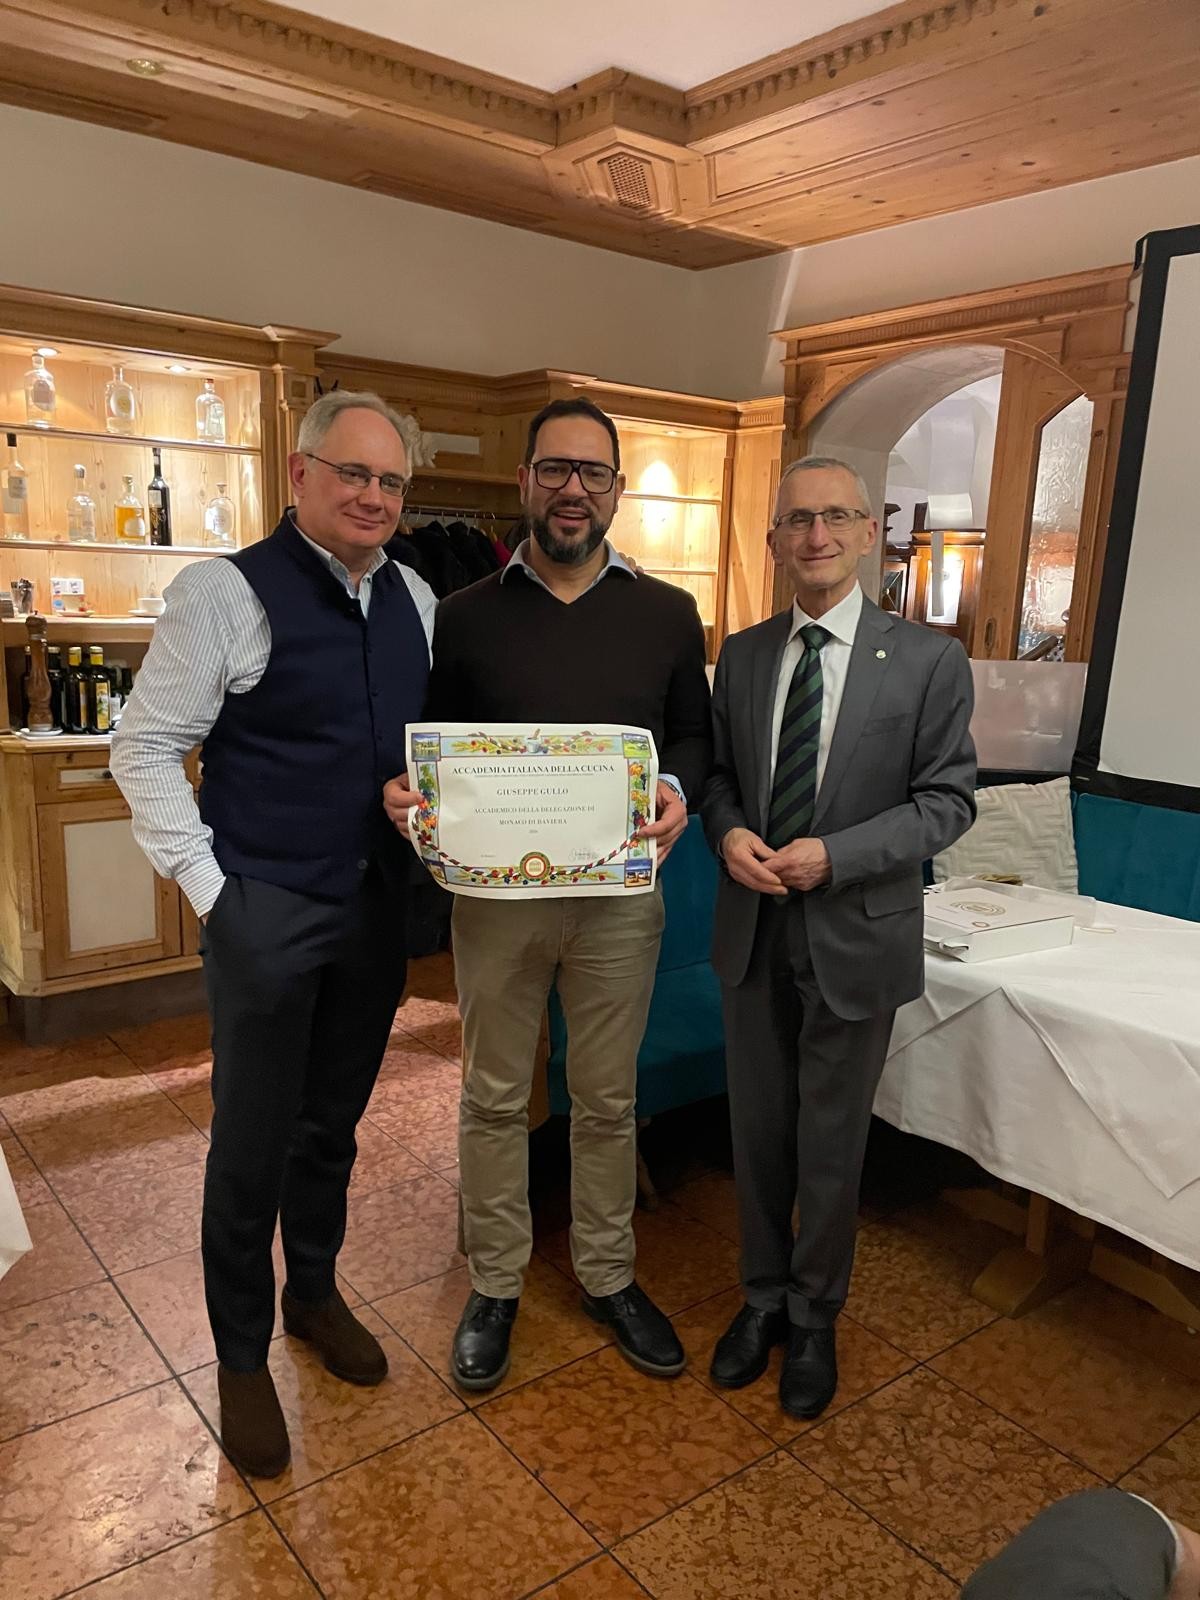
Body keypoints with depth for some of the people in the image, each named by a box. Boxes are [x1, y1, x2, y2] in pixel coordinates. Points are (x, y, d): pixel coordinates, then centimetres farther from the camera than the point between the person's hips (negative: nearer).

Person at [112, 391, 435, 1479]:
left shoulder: (414, 599, 6)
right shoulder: (228, 591, -10)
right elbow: (145, 749, -8)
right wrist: (208, 885, -11)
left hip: (378, 905, 5)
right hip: (267, 909, -5)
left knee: (333, 1125, 20)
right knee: (253, 1142, 8)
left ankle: (314, 1296, 43)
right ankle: (242, 1355, 30)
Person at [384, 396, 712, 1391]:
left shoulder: (668, 616, 4)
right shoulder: (467, 617, 2)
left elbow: (695, 734, 8)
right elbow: (433, 745, 6)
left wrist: (677, 789, -13)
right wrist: (406, 792, -15)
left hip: (620, 895, 1)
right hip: (495, 892, 0)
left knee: (608, 1099, 14)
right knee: (495, 1097, 13)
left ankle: (608, 1276, 35)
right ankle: (495, 1283, 33)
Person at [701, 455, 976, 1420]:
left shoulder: (928, 661, -8)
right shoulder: (743, 655, 3)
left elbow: (948, 799, -9)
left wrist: (833, 856, -20)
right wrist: (730, 834, -12)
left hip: (856, 938, -3)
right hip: (754, 933, 3)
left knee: (831, 1145, 12)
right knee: (758, 1134, 17)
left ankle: (814, 1320, 36)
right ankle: (763, 1297, 40)